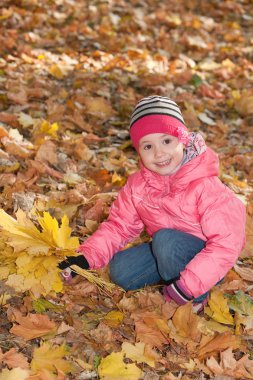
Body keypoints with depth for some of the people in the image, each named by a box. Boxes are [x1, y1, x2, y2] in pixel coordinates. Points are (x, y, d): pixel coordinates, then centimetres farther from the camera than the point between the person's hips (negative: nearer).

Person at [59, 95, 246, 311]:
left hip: (207, 260, -6)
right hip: (166, 252, 6)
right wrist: (87, 257, -17)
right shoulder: (137, 185, -7)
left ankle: (196, 298, -12)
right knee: (119, 271, -8)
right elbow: (119, 226, -1)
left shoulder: (206, 187, -27)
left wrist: (188, 285, -35)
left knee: (165, 239, -31)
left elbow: (227, 243, -29)